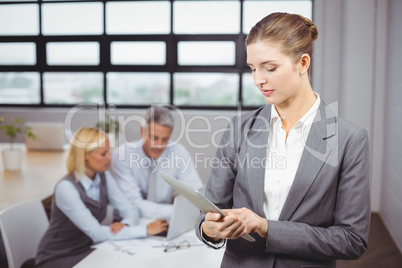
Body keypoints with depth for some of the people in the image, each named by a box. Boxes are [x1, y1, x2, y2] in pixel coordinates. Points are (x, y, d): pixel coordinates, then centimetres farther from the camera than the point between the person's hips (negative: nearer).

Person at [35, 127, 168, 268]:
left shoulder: (104, 177, -2)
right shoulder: (66, 188, -24)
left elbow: (131, 210, -2)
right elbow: (96, 232, -27)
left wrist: (125, 224, -26)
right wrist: (146, 230, -28)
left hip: (85, 250, 6)